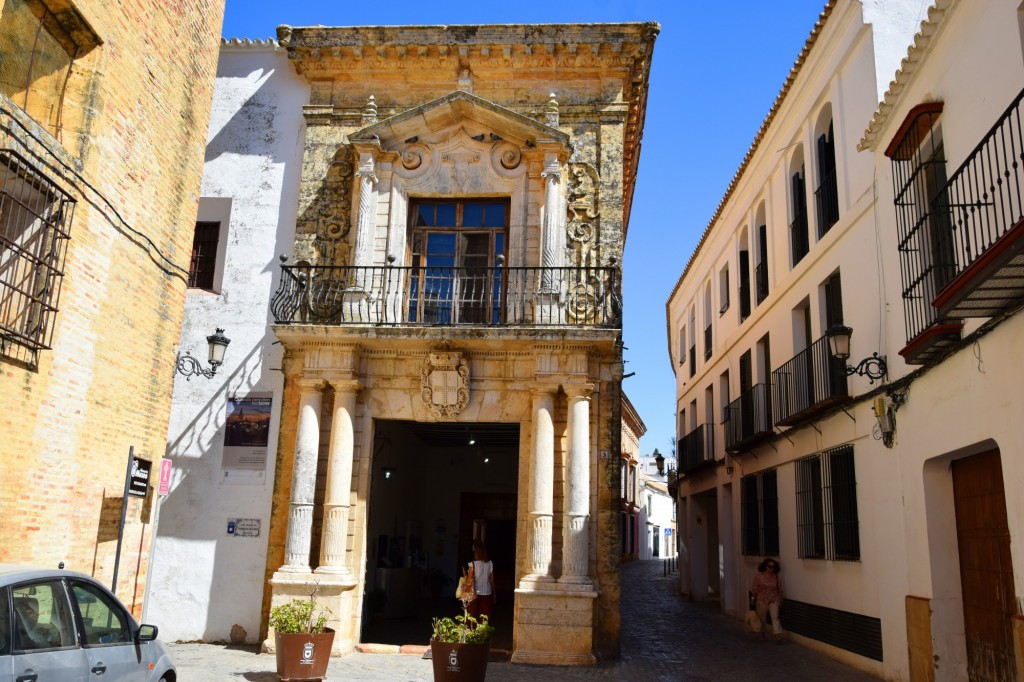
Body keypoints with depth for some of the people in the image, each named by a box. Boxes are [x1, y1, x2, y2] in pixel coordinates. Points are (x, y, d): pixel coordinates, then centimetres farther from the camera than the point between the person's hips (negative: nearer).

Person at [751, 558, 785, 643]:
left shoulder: (777, 577, -3)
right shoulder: (759, 576, -8)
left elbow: (781, 589, 5)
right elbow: (754, 588, -4)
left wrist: (780, 599, 4)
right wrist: (753, 599, -3)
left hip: (774, 600, 0)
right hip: (762, 600, 0)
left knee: (775, 617, -16)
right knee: (762, 618, 13)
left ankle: (778, 636, -19)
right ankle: (763, 634, 35)